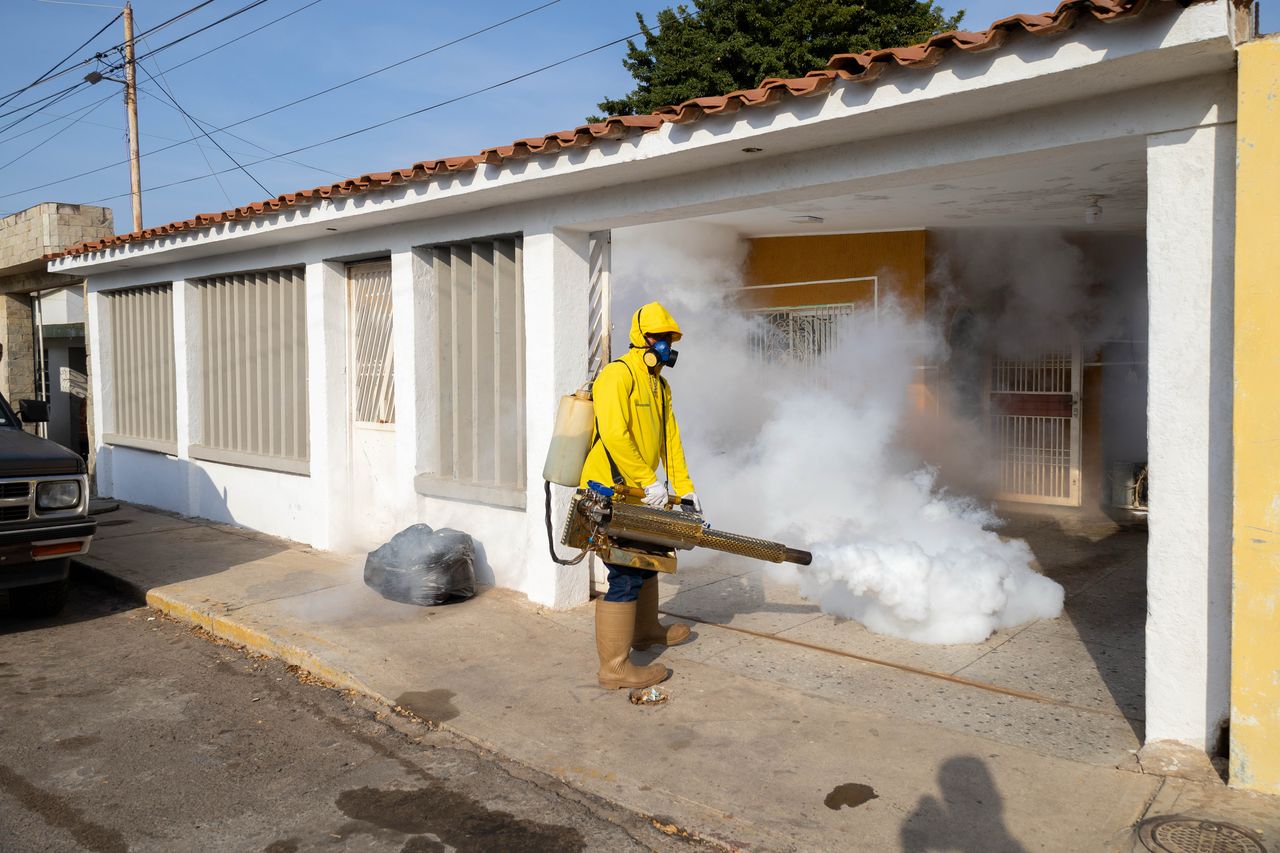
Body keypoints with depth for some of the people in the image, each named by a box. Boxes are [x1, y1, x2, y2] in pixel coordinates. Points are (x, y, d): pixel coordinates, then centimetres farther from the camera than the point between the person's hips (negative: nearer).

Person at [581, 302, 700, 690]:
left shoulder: (660, 386, 16)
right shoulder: (618, 374, -15)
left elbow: (670, 438, 15)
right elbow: (614, 434, -25)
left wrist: (685, 489, 10)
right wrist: (650, 481, -23)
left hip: (636, 496, 10)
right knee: (627, 576, -9)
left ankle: (646, 630, 44)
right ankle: (614, 667, -2)